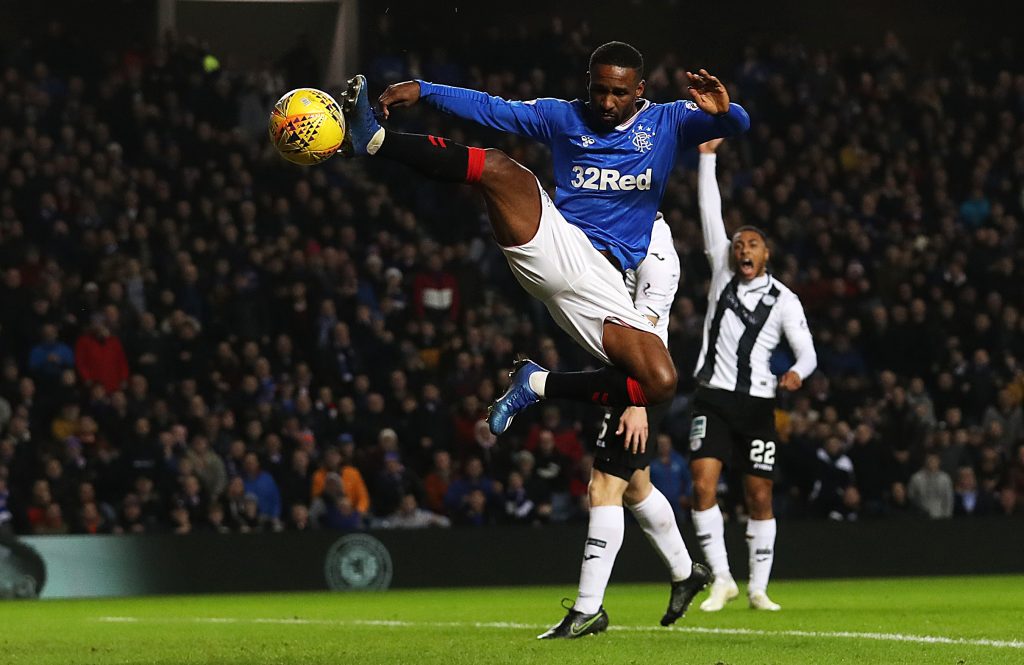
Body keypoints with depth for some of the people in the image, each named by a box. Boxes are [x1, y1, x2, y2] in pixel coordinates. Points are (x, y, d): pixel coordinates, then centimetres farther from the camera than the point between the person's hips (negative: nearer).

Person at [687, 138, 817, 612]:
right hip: (714, 398, 1)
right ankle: (721, 578, -9)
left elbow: (807, 351, 0)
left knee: (759, 497, 1)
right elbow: (711, 213, 3)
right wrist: (706, 156, -2)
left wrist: (797, 372, -24)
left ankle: (759, 588, 12)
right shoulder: (722, 273, 6)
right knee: (703, 484, -15)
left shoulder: (783, 300, 2)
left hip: (757, 403, -1)